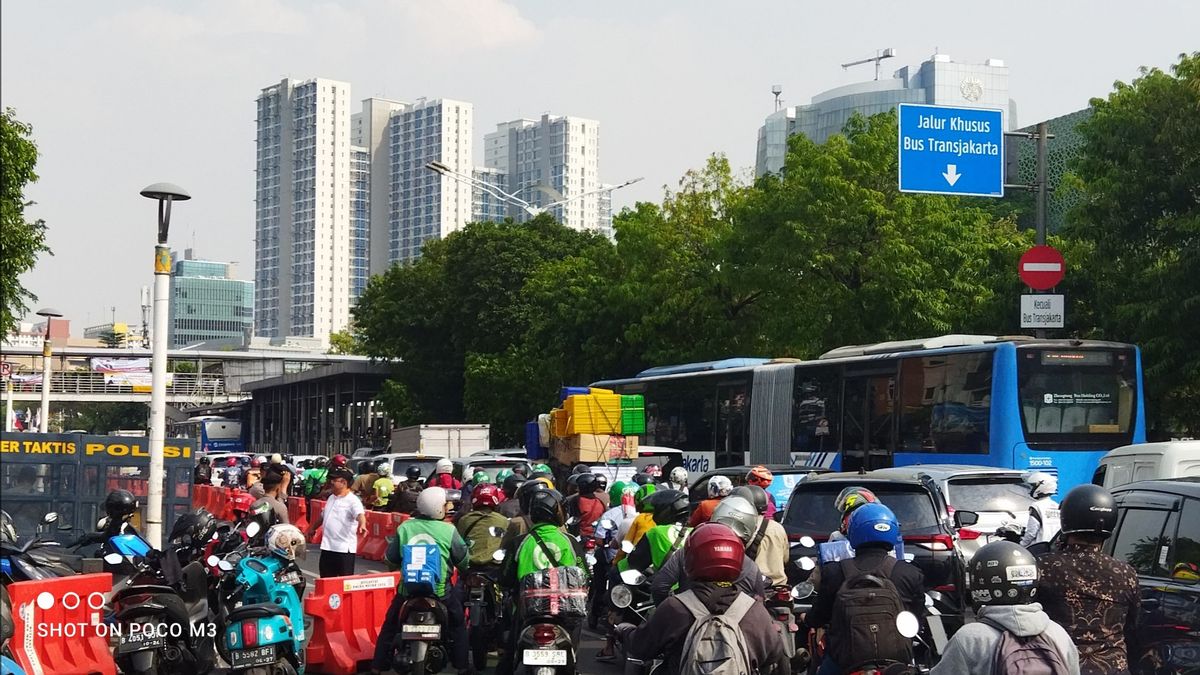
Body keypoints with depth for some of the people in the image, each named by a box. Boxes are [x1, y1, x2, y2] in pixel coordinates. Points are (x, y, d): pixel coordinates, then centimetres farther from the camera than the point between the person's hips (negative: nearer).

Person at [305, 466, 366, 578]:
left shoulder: (353, 500, -14)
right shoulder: (331, 497, 12)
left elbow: (360, 514, -32)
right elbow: (323, 515, 28)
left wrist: (362, 525, -53)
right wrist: (313, 528, 37)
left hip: (344, 548, -8)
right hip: (327, 547, 8)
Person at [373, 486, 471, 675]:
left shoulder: (404, 528, -2)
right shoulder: (448, 531, -8)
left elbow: (391, 559, 6)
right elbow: (463, 560, 1)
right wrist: (467, 574, 23)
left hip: (408, 588, 2)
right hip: (440, 590, -2)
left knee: (390, 625, 19)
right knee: (458, 624, 20)